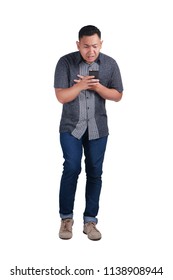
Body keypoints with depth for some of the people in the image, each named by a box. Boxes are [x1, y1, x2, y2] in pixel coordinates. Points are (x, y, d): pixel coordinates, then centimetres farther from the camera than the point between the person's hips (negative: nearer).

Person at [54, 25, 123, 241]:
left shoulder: (110, 64, -3)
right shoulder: (65, 62, -9)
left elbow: (117, 96, 1)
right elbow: (61, 97, -12)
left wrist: (97, 87, -17)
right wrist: (80, 85, -29)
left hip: (98, 128, 2)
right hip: (71, 126, -2)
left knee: (95, 172, 3)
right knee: (72, 168, -10)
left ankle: (90, 220, 14)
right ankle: (66, 218, 7)